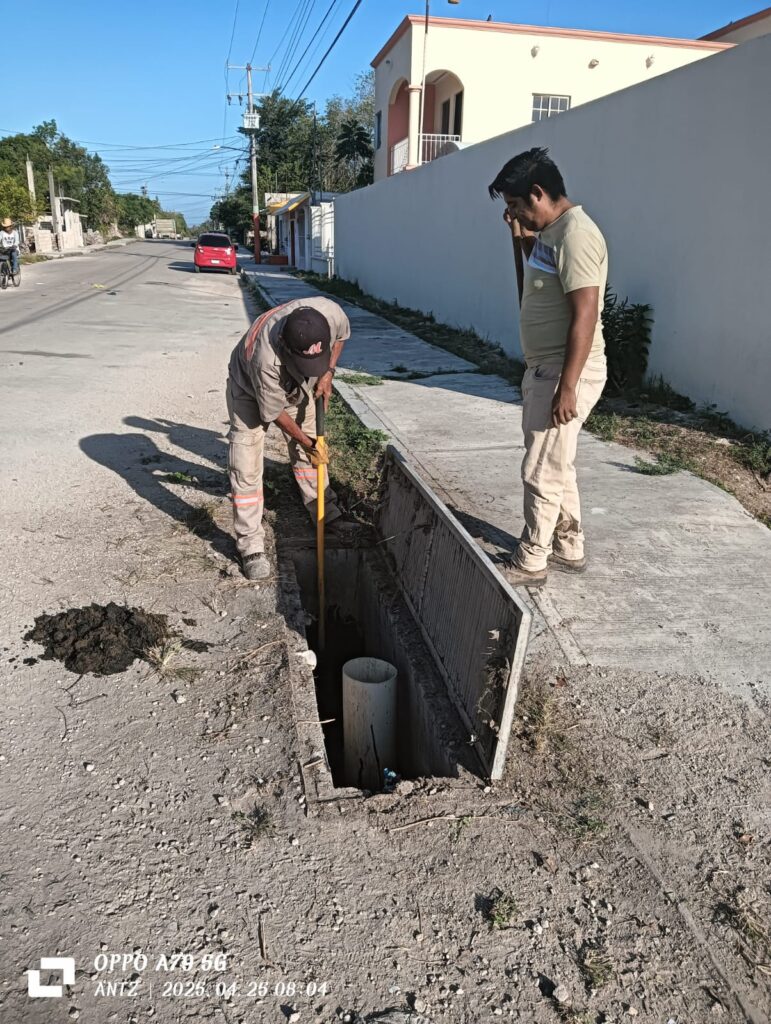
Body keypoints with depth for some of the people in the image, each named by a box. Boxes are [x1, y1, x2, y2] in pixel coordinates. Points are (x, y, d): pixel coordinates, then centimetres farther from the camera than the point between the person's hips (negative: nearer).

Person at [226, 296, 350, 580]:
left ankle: (327, 515, 33)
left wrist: (328, 372, -17)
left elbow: (342, 334, -6)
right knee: (246, 469, -9)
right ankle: (250, 546, -1)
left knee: (307, 454, 14)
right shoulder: (266, 359, -46)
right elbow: (274, 413, -27)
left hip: (297, 388, 5)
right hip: (250, 389, -5)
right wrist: (308, 443, -17)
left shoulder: (331, 312, -35)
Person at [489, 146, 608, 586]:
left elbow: (585, 317, -25)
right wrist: (525, 237, 15)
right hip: (546, 368, 10)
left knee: (540, 472, -2)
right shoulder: (552, 228, 11)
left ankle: (531, 563, 12)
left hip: (565, 373, -10)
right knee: (556, 465, 18)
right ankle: (569, 548, 31)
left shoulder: (575, 234, -20)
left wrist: (567, 387, -26)